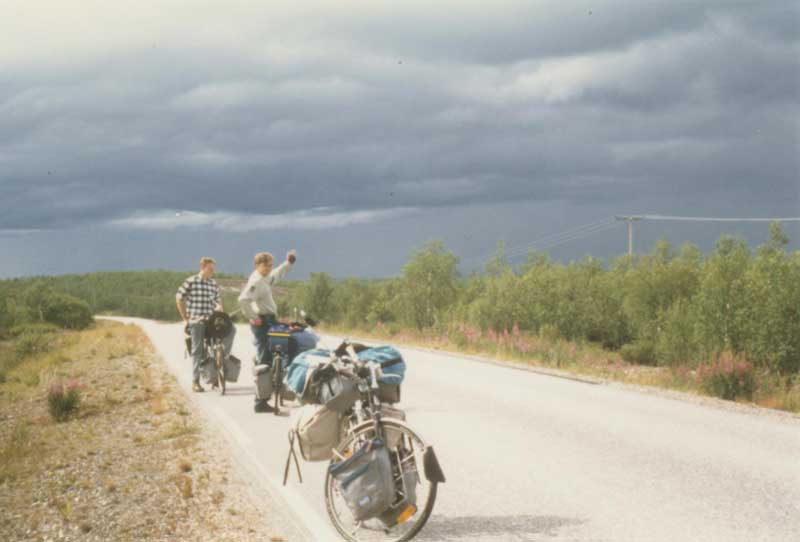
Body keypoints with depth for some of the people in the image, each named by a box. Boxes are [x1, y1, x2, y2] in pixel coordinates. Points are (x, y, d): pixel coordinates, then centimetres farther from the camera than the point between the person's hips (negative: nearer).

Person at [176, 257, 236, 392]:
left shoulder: (214, 284, 9)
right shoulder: (190, 282, -4)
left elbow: (218, 301, 20)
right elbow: (179, 298, 2)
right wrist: (185, 318, 1)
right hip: (196, 321, -4)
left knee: (231, 328, -18)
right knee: (197, 350, -4)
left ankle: (224, 355, 0)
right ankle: (195, 381, 3)